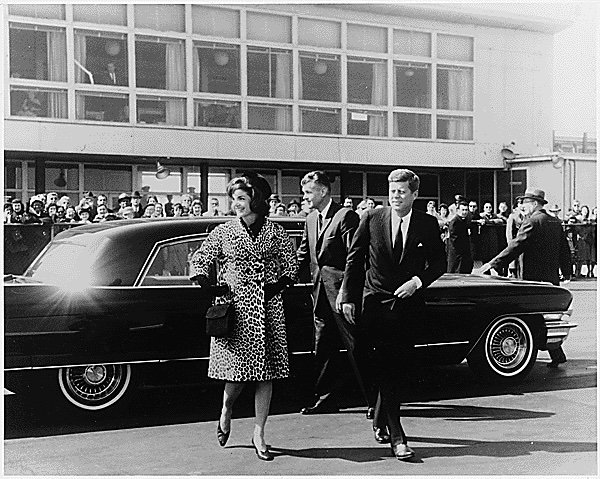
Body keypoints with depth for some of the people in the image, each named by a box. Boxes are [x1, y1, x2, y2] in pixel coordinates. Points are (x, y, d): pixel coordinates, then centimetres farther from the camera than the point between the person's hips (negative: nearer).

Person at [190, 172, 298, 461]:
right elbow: (198, 261, 9)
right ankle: (226, 409, 28)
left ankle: (259, 435, 12)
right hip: (235, 308, -1)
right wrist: (210, 289, -5)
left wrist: (278, 286, -5)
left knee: (266, 374, 2)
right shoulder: (223, 232, 4)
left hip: (269, 309, 2)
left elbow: (292, 266, 12)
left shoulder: (276, 233, 7)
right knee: (238, 372, -4)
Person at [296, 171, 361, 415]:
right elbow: (303, 256, 19)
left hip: (341, 291, -7)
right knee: (324, 348, 10)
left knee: (356, 345, -2)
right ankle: (325, 399, 18)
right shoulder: (310, 220, 15)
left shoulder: (345, 216, -10)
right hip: (320, 292, 8)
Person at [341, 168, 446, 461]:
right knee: (387, 369, -8)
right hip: (378, 303, -2)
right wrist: (348, 298, -1)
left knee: (402, 368, 6)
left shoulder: (428, 224, 2)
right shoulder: (371, 219, 0)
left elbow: (439, 263, 7)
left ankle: (381, 420, 29)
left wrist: (418, 281, -10)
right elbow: (354, 260, 4)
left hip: (410, 303, 2)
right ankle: (396, 437, -7)